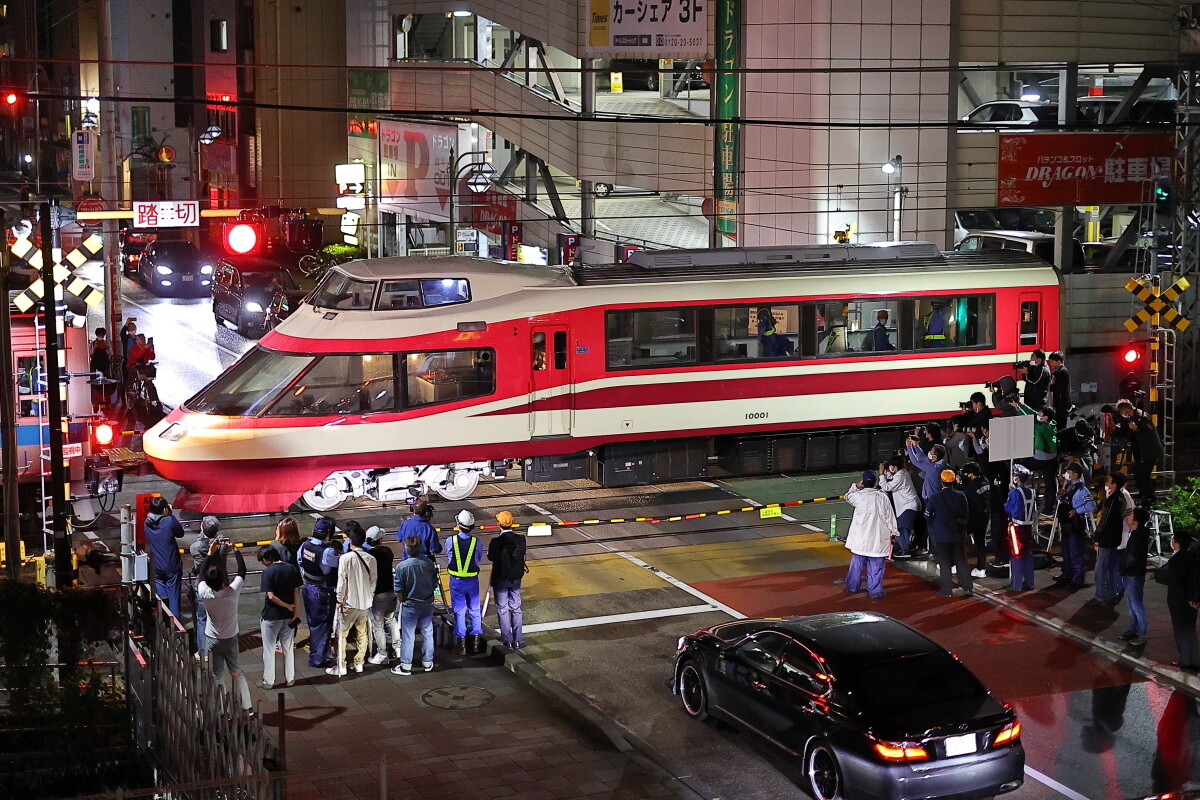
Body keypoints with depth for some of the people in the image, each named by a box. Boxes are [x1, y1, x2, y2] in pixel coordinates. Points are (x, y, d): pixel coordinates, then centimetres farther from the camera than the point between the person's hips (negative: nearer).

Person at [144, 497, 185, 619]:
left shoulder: (147, 523, -5)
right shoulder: (170, 521, -19)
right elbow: (180, 533, -1)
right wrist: (171, 515, -1)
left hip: (156, 567, 4)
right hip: (172, 567, -4)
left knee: (161, 596, 15)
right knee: (174, 597, 5)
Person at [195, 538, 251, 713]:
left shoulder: (204, 592, -21)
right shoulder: (232, 592, -24)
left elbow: (202, 573, -2)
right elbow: (242, 571, -8)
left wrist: (211, 553, 2)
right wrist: (236, 550, 1)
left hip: (213, 640, 0)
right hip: (231, 638, 0)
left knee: (215, 675, 9)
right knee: (236, 671, 14)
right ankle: (246, 707, 15)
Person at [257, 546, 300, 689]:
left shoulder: (268, 571, -16)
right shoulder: (292, 569, 0)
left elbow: (271, 596, -20)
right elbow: (296, 593, -1)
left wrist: (288, 606, -11)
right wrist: (295, 613, 0)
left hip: (271, 617, -5)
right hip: (288, 617, 5)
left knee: (269, 650, 7)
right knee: (288, 649, 16)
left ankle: (268, 681, 13)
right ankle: (290, 678, 23)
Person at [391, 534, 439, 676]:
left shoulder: (402, 566, -20)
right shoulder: (429, 563, -8)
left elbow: (398, 590, -14)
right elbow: (435, 583, 2)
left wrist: (402, 601, 4)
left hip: (410, 605, -4)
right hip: (428, 604, 4)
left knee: (408, 636, 6)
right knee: (427, 633, 17)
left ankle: (406, 666, 13)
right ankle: (428, 663, 27)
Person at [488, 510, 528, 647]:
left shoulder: (496, 542, -21)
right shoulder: (520, 539, -12)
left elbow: (490, 557, -10)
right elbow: (523, 551, 1)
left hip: (500, 579, -3)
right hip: (515, 578, 3)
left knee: (503, 609, 10)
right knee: (516, 608, 15)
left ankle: (507, 640, 13)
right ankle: (518, 640, 18)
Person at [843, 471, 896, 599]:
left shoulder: (859, 496, -10)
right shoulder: (883, 497, -10)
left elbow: (848, 496, 13)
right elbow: (890, 516, -3)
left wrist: (856, 486, 11)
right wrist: (894, 532, 8)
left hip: (860, 538, 1)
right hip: (878, 539, -1)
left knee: (857, 563, 16)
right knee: (876, 567, 4)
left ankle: (852, 587, 27)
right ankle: (875, 591, 7)